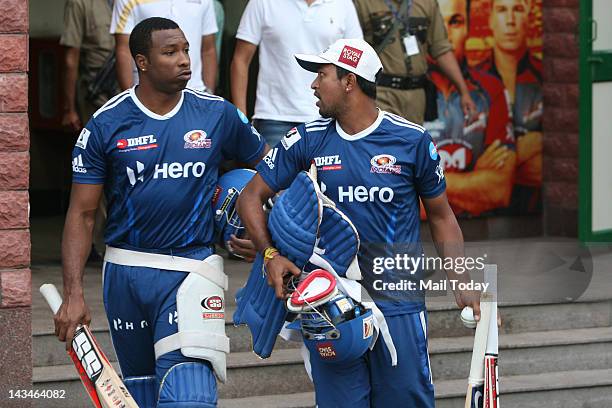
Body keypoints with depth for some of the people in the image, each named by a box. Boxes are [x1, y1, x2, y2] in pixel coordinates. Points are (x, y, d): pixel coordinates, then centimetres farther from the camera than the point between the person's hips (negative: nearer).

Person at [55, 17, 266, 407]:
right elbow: (82, 214, 0)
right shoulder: (106, 125, -3)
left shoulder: (218, 114, 0)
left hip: (192, 268, -1)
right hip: (126, 270, 1)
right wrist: (74, 294, -8)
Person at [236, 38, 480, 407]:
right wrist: (270, 254, -7)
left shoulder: (412, 141, -2)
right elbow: (251, 197, 10)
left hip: (398, 306, -2)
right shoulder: (308, 141, 3)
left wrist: (462, 284, -2)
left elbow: (441, 216, 8)